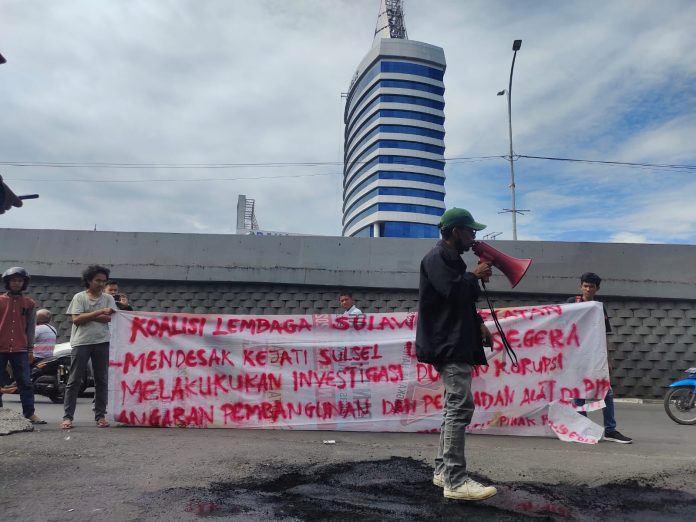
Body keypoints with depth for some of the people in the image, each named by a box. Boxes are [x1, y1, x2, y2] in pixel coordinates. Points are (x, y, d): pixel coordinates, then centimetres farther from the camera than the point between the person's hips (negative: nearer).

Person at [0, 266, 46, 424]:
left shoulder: (29, 303, 7)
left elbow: (31, 328, 8)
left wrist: (30, 350, 5)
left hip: (20, 350, 0)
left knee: (25, 383, -1)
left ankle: (30, 413, 1)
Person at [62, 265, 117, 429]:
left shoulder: (108, 298, 9)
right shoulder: (79, 297, 3)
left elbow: (111, 318, -6)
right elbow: (76, 319, -8)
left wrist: (86, 315, -10)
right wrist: (100, 312, -13)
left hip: (102, 342, 2)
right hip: (81, 342, -2)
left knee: (102, 380, 5)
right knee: (74, 380, 1)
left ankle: (100, 415, 13)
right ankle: (67, 416, 7)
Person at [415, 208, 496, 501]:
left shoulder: (453, 259, 22)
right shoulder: (436, 257, -9)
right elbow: (453, 292, -23)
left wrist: (478, 323, 12)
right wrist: (476, 276, -6)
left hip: (458, 343, 11)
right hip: (448, 344, -11)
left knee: (454, 407, 12)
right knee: (460, 406, -14)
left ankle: (443, 471, 19)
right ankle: (455, 481, -12)